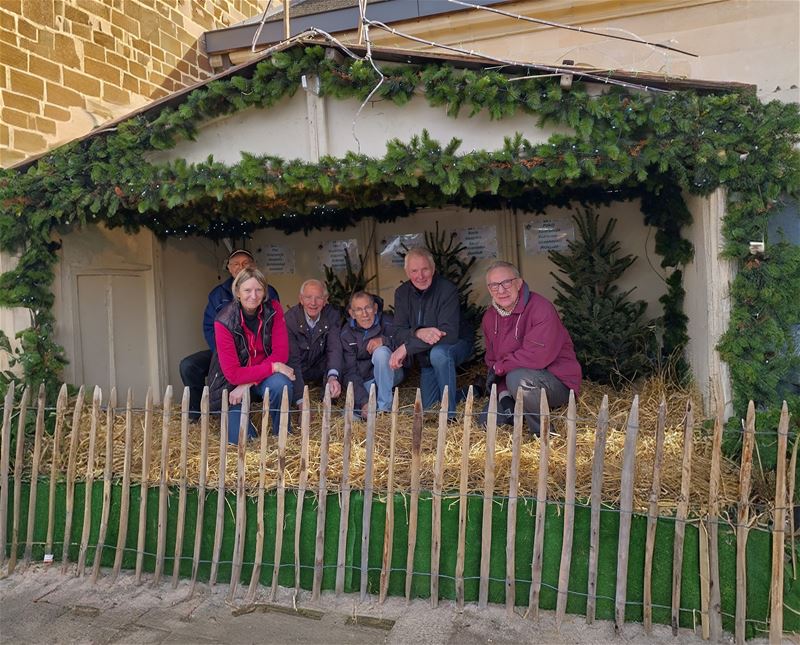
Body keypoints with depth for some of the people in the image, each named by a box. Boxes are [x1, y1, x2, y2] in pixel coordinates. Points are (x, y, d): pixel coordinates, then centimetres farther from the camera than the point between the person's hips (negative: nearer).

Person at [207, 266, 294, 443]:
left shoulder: (273, 309, -11)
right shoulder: (224, 321, -20)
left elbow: (280, 354, -14)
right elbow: (233, 374, -20)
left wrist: (247, 384, -22)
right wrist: (273, 367, -28)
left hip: (266, 377, 2)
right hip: (233, 382, -1)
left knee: (281, 384, -34)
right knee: (240, 438, -16)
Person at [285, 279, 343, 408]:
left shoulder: (333, 315, -14)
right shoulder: (289, 319, -23)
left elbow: (334, 348, -23)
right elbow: (292, 359, -28)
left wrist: (332, 377, -46)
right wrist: (301, 401, -37)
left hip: (320, 368, 1)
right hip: (298, 370, -1)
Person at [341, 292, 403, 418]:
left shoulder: (389, 323, -16)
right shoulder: (346, 333, -11)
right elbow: (350, 373, -13)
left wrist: (385, 340, -28)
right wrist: (364, 402, -26)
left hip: (389, 374, -1)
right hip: (365, 380, 1)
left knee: (381, 351, -32)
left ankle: (385, 407, -22)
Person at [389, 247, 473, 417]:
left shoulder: (447, 289, -25)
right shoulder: (402, 293, -9)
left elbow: (449, 333, -35)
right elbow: (399, 334, -15)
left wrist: (407, 347, -38)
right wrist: (418, 333, -39)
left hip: (457, 345, -6)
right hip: (426, 358, 6)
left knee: (438, 353, -40)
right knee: (427, 408, 13)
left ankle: (450, 416, -28)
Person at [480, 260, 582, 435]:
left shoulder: (541, 308, -23)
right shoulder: (490, 317, 2)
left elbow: (538, 356, -32)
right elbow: (492, 360, 6)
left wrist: (500, 367, -18)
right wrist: (504, 394, -10)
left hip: (559, 383, -7)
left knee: (517, 378, -36)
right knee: (487, 420, 0)